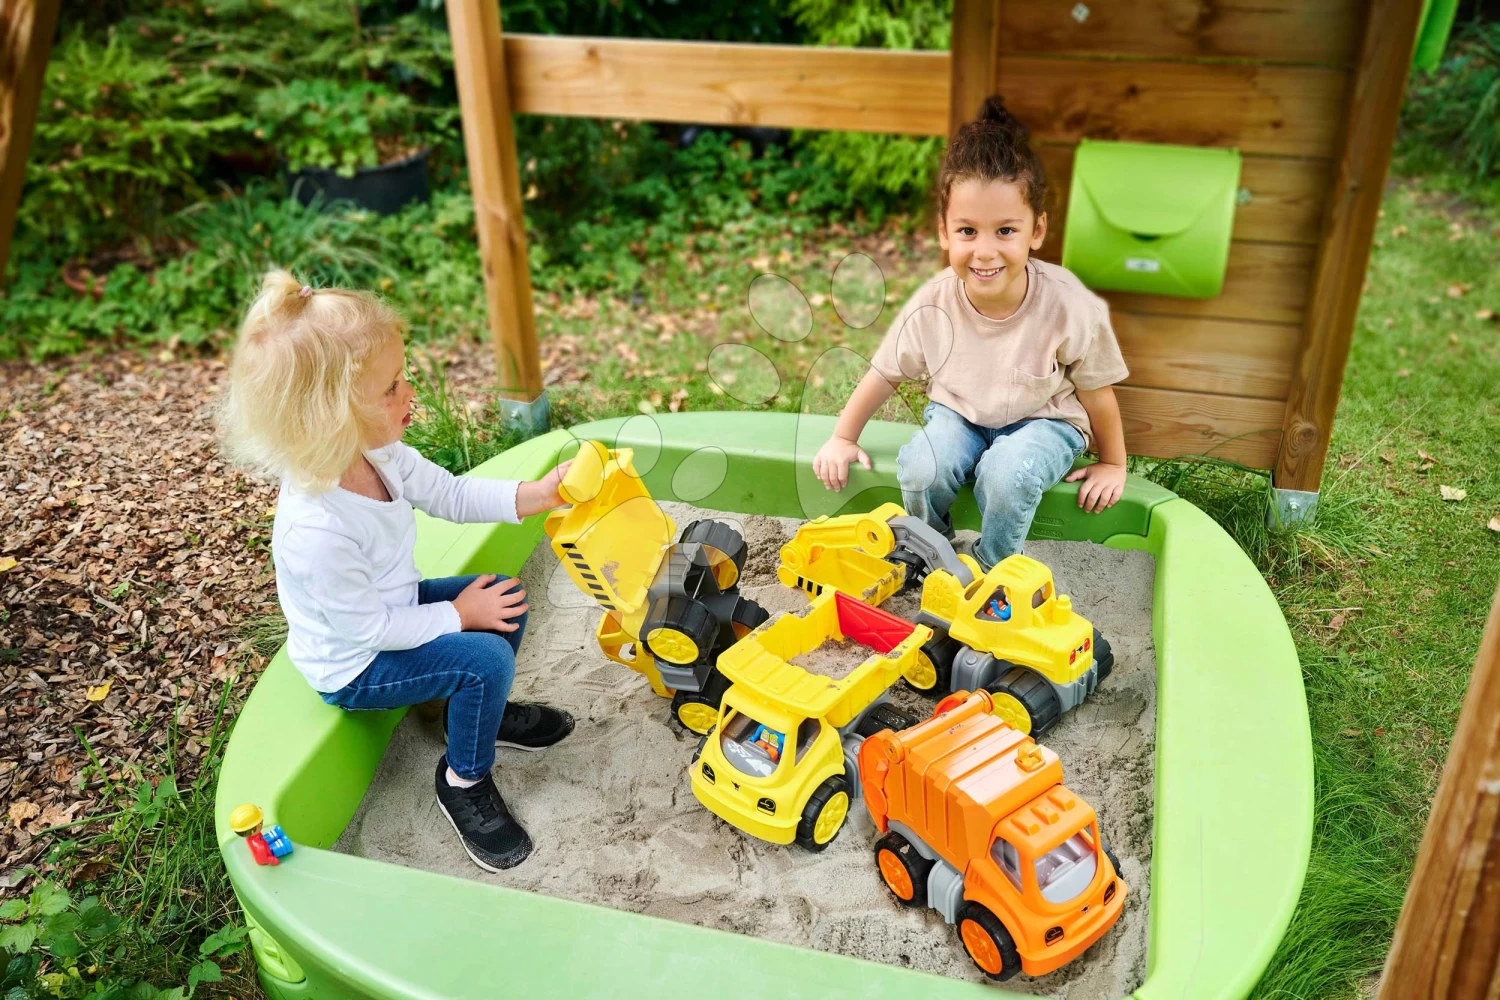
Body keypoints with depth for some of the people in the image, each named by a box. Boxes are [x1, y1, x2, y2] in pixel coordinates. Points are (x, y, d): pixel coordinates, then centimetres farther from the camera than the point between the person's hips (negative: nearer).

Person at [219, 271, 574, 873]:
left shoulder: (376, 453, -15)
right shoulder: (316, 531, -40)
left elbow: (451, 495, -3)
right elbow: (368, 630, -28)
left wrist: (533, 495, -15)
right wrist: (457, 615, -19)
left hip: (391, 608, 8)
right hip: (353, 667, -8)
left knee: (505, 600, 3)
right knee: (485, 658, -20)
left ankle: (487, 712, 28)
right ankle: (464, 783, 5)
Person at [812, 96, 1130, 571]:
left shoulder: (1069, 306, -27)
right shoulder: (932, 305, -22)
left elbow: (1095, 392, -11)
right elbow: (885, 373, -4)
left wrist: (1113, 464, 3)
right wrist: (842, 439, 1)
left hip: (1043, 421, -2)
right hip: (959, 413, 2)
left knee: (1008, 473, -33)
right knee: (921, 469, -28)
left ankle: (990, 571, -5)